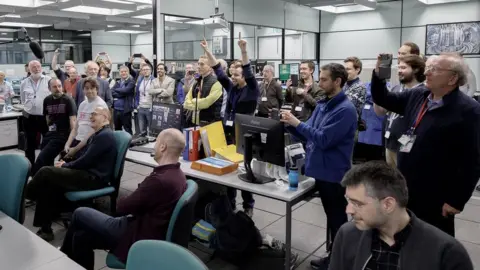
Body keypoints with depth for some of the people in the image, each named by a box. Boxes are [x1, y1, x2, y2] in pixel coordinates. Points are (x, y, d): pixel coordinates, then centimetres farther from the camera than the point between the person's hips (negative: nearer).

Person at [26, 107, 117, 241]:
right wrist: (66, 163, 4)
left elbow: (85, 160, -18)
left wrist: (65, 166, -3)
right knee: (50, 184, -2)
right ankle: (45, 229, 2)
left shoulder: (104, 135, -14)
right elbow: (84, 157, 21)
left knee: (46, 172, -14)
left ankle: (24, 196, 12)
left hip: (94, 178, -10)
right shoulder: (98, 134, 20)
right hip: (89, 173, 10)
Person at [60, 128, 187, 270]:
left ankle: (64, 257, 33)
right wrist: (131, 201, -6)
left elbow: (121, 207, -17)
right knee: (81, 235, 14)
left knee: (80, 214, 9)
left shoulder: (159, 180, -29)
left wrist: (124, 201, 3)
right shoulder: (178, 175, 1)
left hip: (137, 238, -8)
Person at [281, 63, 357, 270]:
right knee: (331, 217, 20)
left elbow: (323, 139, -24)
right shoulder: (322, 104, 9)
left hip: (334, 173, -8)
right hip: (320, 170, 8)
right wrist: (290, 124, -5)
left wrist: (297, 122, -19)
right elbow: (307, 135, 12)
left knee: (337, 219, 8)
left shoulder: (345, 109, -18)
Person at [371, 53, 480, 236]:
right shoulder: (417, 96, 5)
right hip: (405, 189, 6)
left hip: (435, 198, -6)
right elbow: (382, 99, 15)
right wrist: (378, 73, -3)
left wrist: (456, 200, -16)